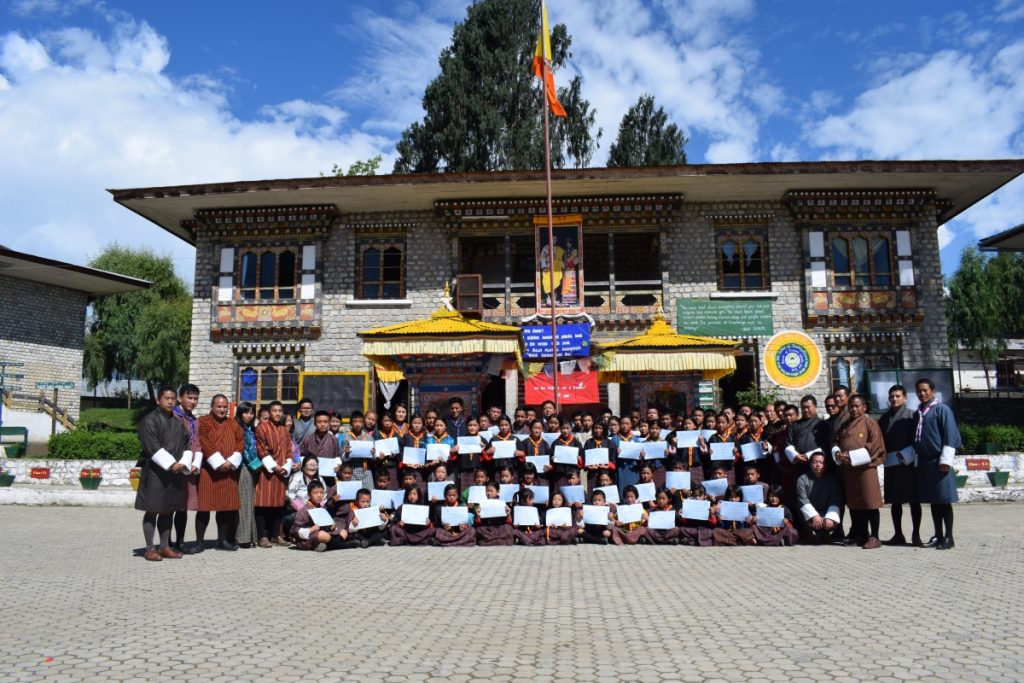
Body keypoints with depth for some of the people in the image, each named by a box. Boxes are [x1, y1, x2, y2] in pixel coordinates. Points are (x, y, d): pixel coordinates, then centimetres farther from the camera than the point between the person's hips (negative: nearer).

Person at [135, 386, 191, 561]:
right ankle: (150, 548, 5)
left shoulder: (179, 422, 14)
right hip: (155, 473, -6)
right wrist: (171, 464, -19)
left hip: (175, 472, 6)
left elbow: (185, 445, 13)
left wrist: (183, 463, -4)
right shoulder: (149, 421, -5)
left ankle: (164, 547, 16)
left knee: (169, 511, 9)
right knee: (152, 511, -1)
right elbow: (152, 447, -14)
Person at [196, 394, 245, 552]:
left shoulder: (233, 424, 13)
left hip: (229, 471, 4)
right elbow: (205, 444, -11)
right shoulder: (203, 422, 0)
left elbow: (240, 442, 5)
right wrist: (219, 463, -17)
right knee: (204, 506, -3)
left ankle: (223, 540, 15)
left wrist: (231, 462, -10)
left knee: (226, 506, 6)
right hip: (208, 470, -4)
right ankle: (199, 541, 4)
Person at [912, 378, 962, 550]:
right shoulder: (918, 413, 14)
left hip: (939, 462, -6)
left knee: (944, 501, -2)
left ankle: (948, 538, 4)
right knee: (933, 502, 10)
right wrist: (917, 462, 16)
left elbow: (950, 436, -10)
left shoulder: (942, 409, -5)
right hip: (924, 462, 6)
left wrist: (945, 461, -15)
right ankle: (938, 536, 16)